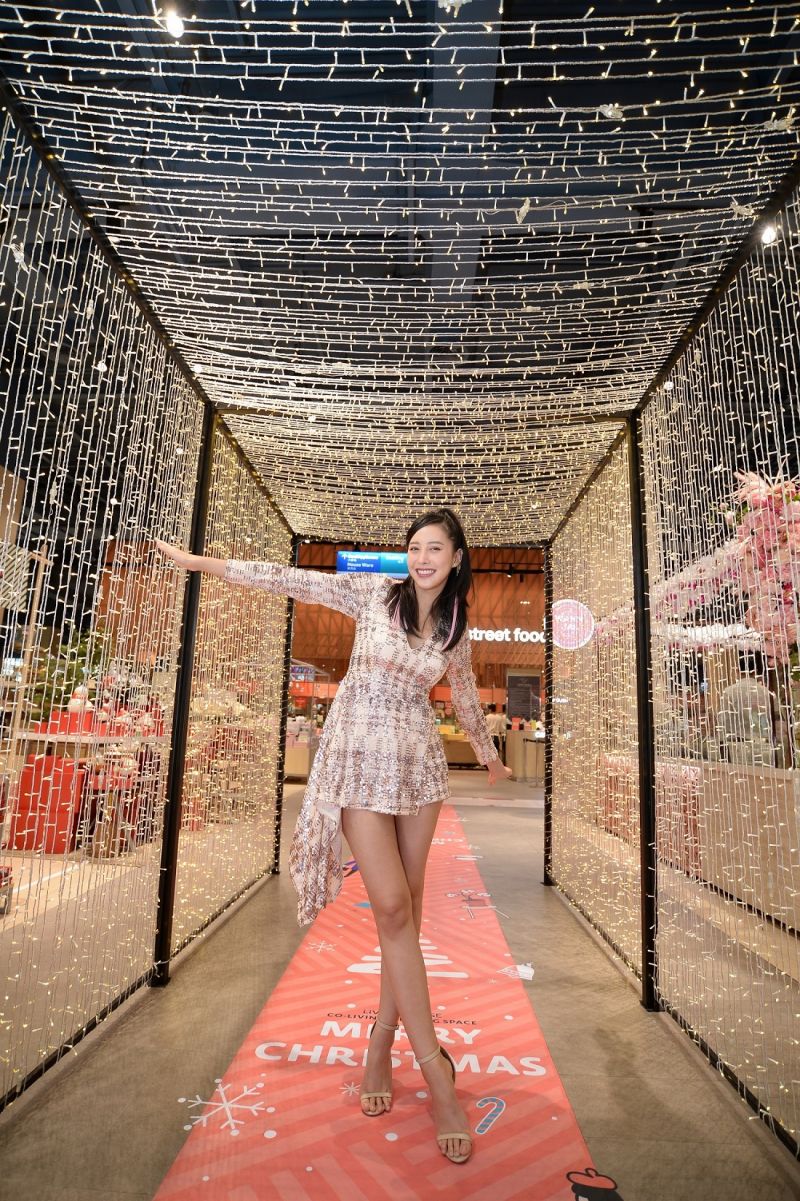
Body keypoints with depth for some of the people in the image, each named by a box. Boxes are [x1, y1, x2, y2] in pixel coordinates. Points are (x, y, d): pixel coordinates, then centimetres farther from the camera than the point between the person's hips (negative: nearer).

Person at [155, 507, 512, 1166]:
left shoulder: (457, 627, 6)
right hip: (362, 759, -4)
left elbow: (465, 691, 22)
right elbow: (294, 580, -5)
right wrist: (203, 562, -4)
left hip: (419, 761, 4)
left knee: (408, 906, 6)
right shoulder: (374, 592, -5)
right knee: (392, 906, -8)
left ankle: (381, 1045, 25)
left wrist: (488, 750, 35)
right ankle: (438, 1075, 1)